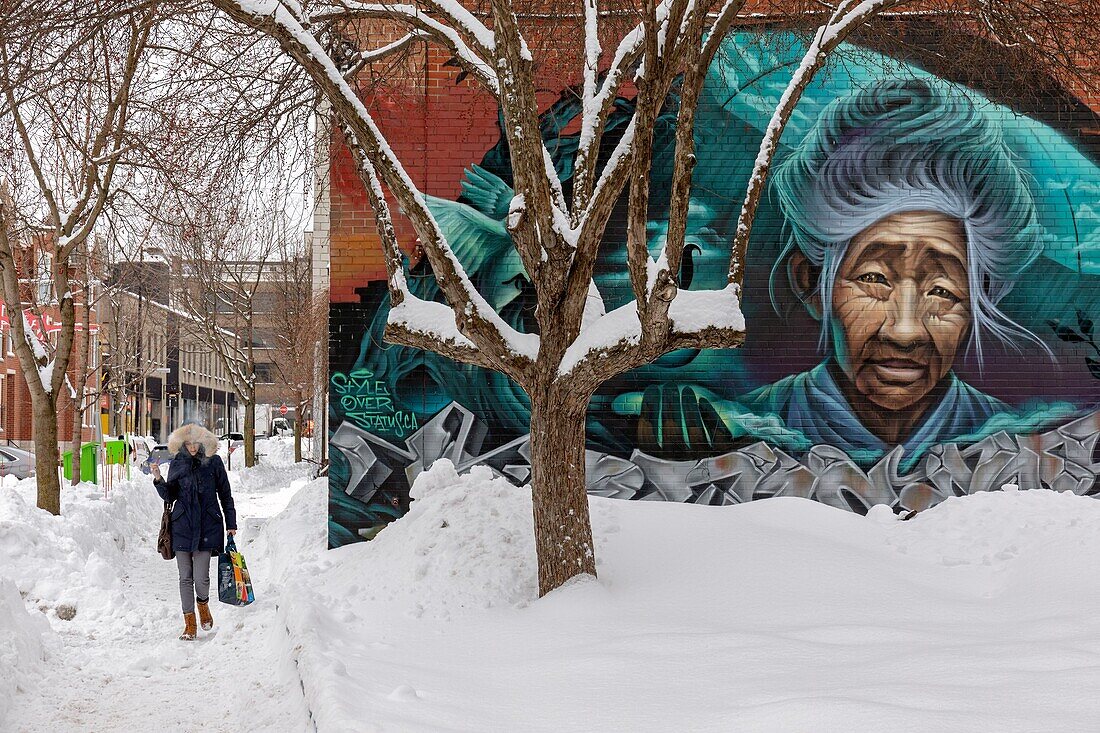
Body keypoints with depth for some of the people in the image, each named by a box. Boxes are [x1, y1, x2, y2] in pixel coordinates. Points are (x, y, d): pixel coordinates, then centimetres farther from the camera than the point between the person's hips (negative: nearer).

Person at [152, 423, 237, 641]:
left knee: (201, 577, -7)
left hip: (207, 526, -2)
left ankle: (203, 605, 26)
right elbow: (169, 496, 8)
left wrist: (231, 524, 7)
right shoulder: (177, 463, 5)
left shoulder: (213, 461, 1)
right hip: (182, 526, 2)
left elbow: (225, 494, 7)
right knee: (185, 577, 4)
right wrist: (159, 479, -10)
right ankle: (189, 624, 14)